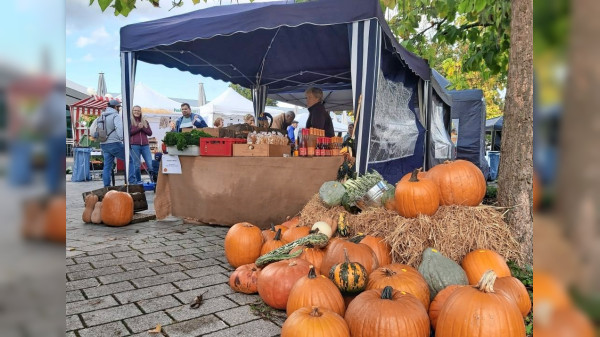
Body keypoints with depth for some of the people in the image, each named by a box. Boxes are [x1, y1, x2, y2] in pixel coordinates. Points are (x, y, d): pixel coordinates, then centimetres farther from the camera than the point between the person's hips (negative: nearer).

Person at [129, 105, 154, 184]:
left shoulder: (145, 121, 16)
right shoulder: (130, 121, 7)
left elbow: (150, 133, 10)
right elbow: (128, 132, -5)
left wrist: (143, 127, -5)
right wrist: (138, 128, -11)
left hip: (145, 145, 3)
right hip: (134, 146, -2)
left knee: (150, 164, -6)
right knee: (136, 165, 1)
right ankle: (138, 181, 13)